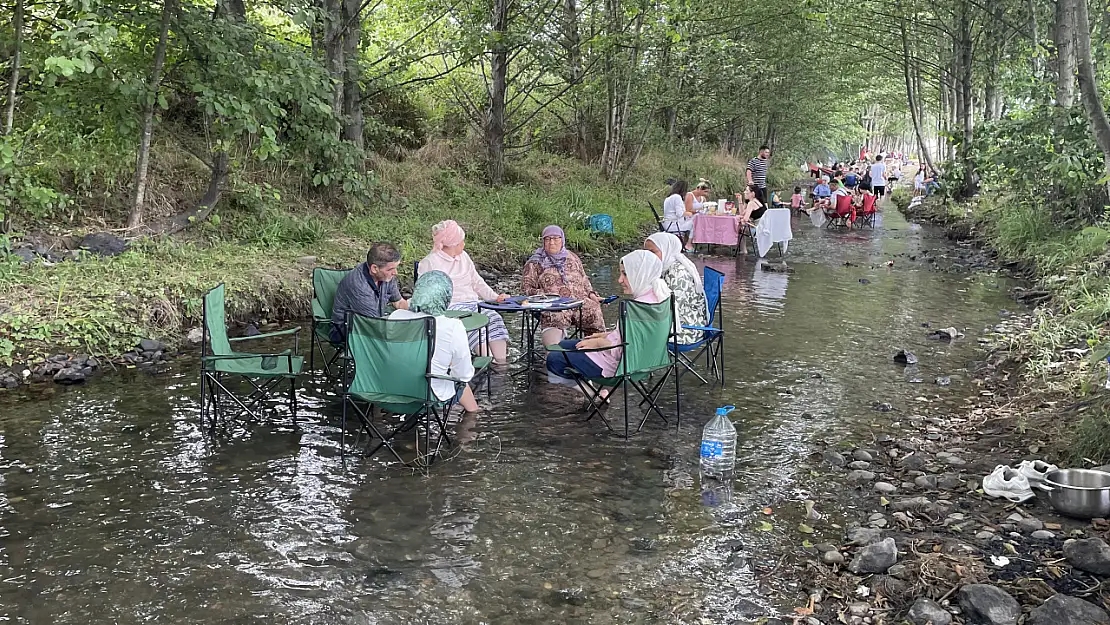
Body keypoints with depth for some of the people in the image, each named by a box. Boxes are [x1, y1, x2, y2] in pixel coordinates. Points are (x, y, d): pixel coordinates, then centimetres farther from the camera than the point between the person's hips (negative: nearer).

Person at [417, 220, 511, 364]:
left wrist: (495, 297, 8)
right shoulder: (429, 263, 1)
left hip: (473, 304, 6)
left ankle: (501, 361, -31)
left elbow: (477, 282, 24)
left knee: (494, 318, -22)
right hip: (450, 307, -6)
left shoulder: (464, 257, 22)